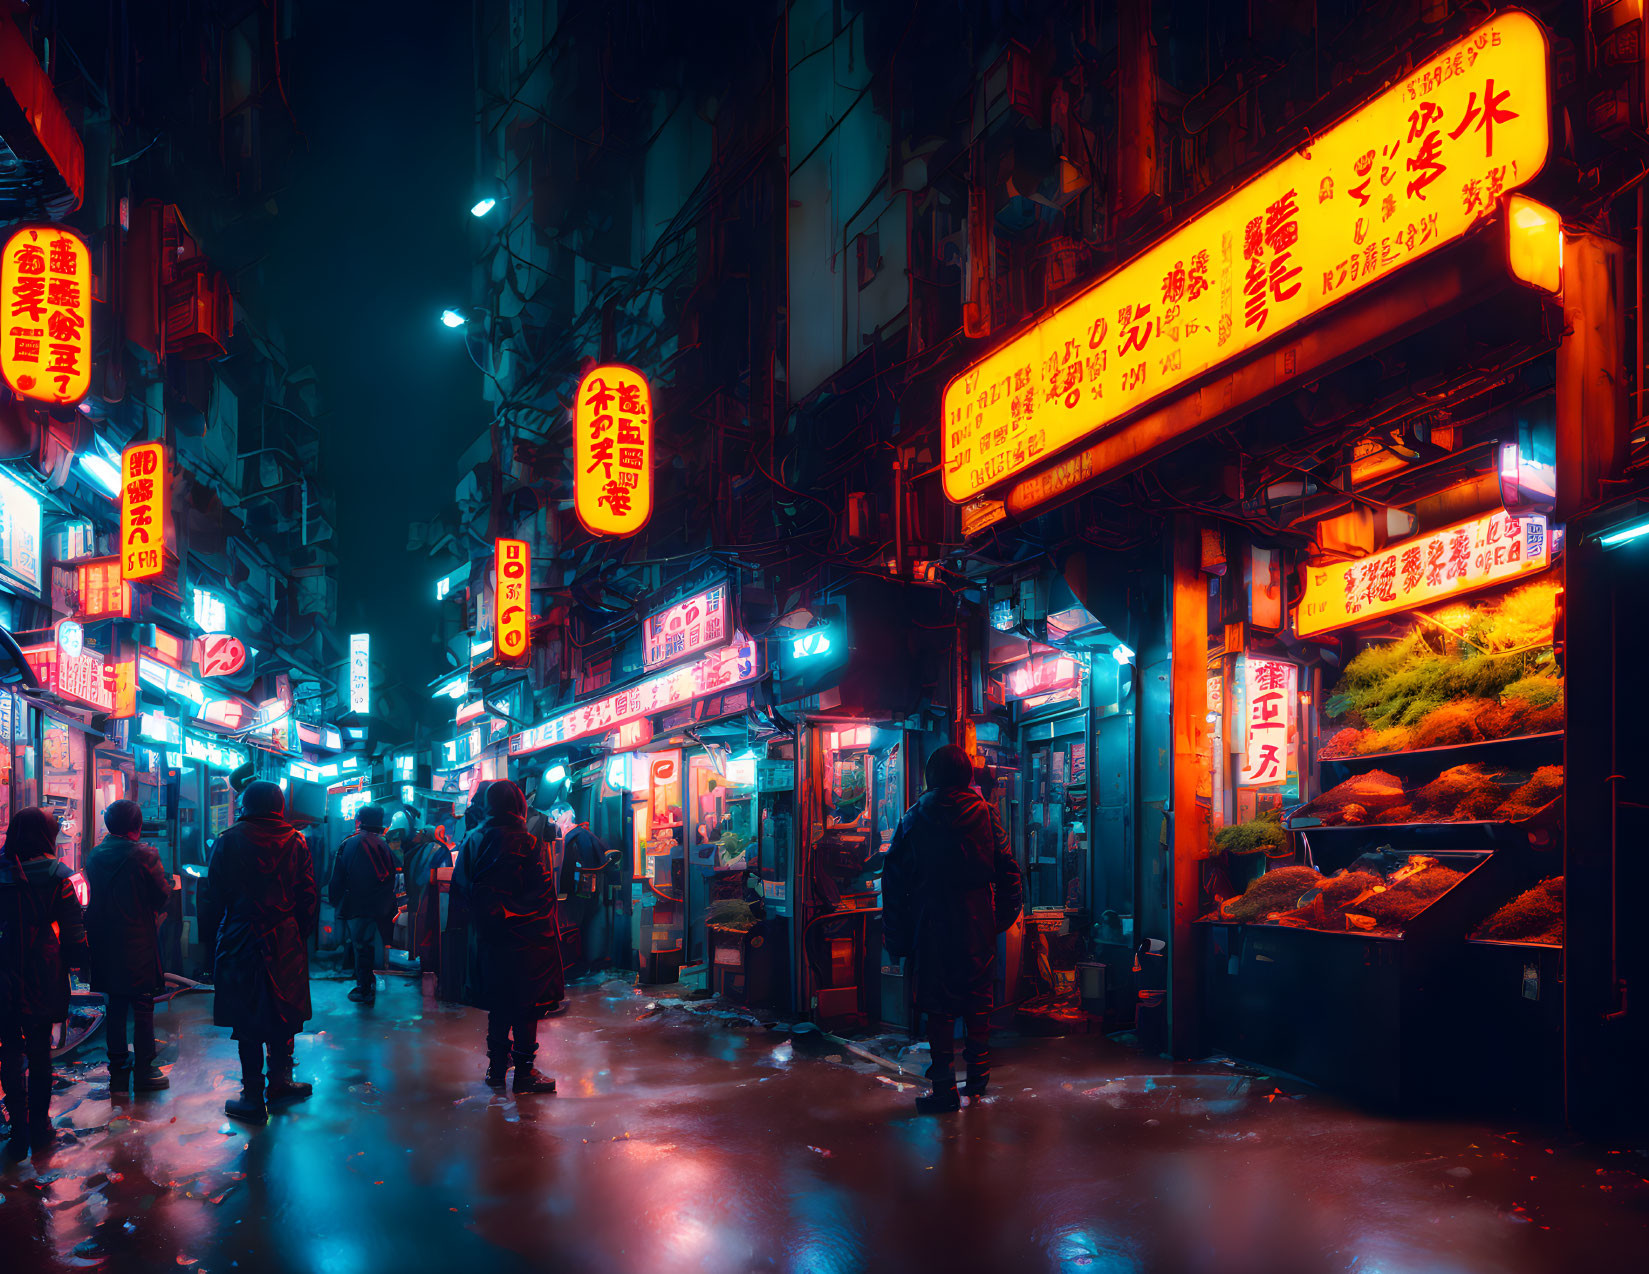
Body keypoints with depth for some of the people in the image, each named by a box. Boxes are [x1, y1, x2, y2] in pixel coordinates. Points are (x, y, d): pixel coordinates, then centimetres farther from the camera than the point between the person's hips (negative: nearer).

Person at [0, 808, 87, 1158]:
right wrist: (78, 962, 8)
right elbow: (73, 932, -6)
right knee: (40, 1052, 12)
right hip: (44, 981, 0)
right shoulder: (57, 876, -7)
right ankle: (39, 1128, 18)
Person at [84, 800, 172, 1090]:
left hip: (105, 943, 6)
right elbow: (162, 895, -9)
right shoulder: (144, 856, -15)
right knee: (143, 1008, 1)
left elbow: (94, 897, 12)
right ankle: (143, 1070, 3)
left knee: (115, 1006, 16)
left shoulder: (94, 856, 2)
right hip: (138, 943, -6)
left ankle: (117, 1065, 25)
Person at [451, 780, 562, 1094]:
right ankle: (524, 1071, 6)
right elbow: (544, 892, -13)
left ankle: (497, 1067, 22)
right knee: (526, 1002, 3)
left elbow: (459, 885, 6)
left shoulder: (473, 841, 1)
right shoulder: (528, 844, -14)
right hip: (523, 937, -5)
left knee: (499, 1001, 16)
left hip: (488, 935, 5)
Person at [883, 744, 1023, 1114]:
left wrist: (895, 935, 4)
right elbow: (1007, 868, 0)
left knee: (939, 1006, 3)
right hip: (977, 924, 1)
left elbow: (894, 879, -1)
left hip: (933, 924, -1)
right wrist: (1004, 914, 9)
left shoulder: (915, 819, -1)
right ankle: (978, 1075, 23)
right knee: (978, 999, 15)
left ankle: (945, 1089, 3)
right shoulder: (985, 814, 0)